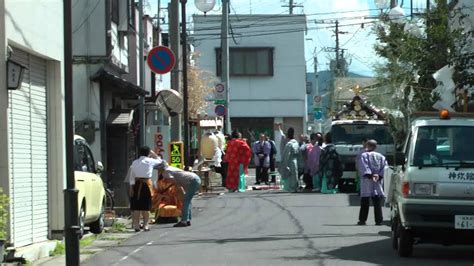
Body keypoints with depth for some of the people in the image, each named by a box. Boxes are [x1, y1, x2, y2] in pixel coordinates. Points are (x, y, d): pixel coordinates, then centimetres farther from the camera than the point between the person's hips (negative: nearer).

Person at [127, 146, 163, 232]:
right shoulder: (150, 161, -2)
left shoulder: (135, 162, 6)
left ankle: (136, 225, 5)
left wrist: (131, 186, 5)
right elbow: (159, 161, 17)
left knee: (136, 206, 5)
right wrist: (153, 154, 22)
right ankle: (145, 225, 4)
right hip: (146, 184, -3)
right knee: (146, 206, 4)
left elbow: (131, 176, 4)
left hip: (137, 184, 3)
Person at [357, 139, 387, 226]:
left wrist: (370, 175, -16)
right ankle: (379, 220, -2)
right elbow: (384, 167, 5)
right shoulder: (381, 157, 14)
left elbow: (364, 167, -13)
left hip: (367, 181, -4)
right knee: (377, 202, 3)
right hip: (378, 182, 4)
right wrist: (379, 175, -2)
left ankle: (362, 220, 0)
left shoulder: (364, 155, -1)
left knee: (365, 202, -1)